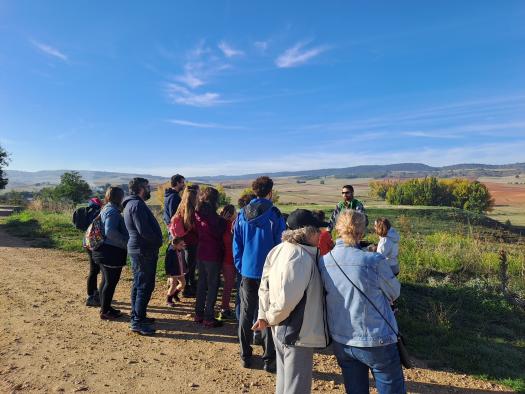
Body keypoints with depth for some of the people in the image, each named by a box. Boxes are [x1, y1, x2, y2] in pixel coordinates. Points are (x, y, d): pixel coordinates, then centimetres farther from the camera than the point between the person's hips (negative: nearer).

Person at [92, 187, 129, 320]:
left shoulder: (105, 209, 14)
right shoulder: (112, 211, -18)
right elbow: (110, 231, -31)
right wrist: (126, 243, -24)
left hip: (104, 251, 10)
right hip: (112, 252, -10)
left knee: (107, 280, 20)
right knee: (111, 282, 1)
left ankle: (105, 307, 32)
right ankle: (105, 311, 12)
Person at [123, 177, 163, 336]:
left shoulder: (132, 203, 16)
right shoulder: (137, 204, -18)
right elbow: (144, 230, -25)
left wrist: (156, 241, 10)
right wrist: (157, 241, -10)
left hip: (138, 250, 11)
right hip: (143, 251, -11)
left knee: (139, 284, 18)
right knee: (145, 286, -5)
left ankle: (137, 316, 29)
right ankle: (138, 322, 1)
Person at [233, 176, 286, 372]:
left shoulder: (242, 214, 1)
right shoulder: (274, 215, -11)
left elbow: (236, 244, 4)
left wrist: (240, 266, 12)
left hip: (247, 271, 3)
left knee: (246, 314, 15)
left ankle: (245, 356, 26)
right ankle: (269, 359, 16)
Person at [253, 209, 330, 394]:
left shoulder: (280, 249, 1)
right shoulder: (301, 257, -26)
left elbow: (265, 285, 8)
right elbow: (286, 300, -30)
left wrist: (263, 315, 12)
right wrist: (271, 318, -12)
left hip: (283, 330, 9)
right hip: (297, 332, -9)